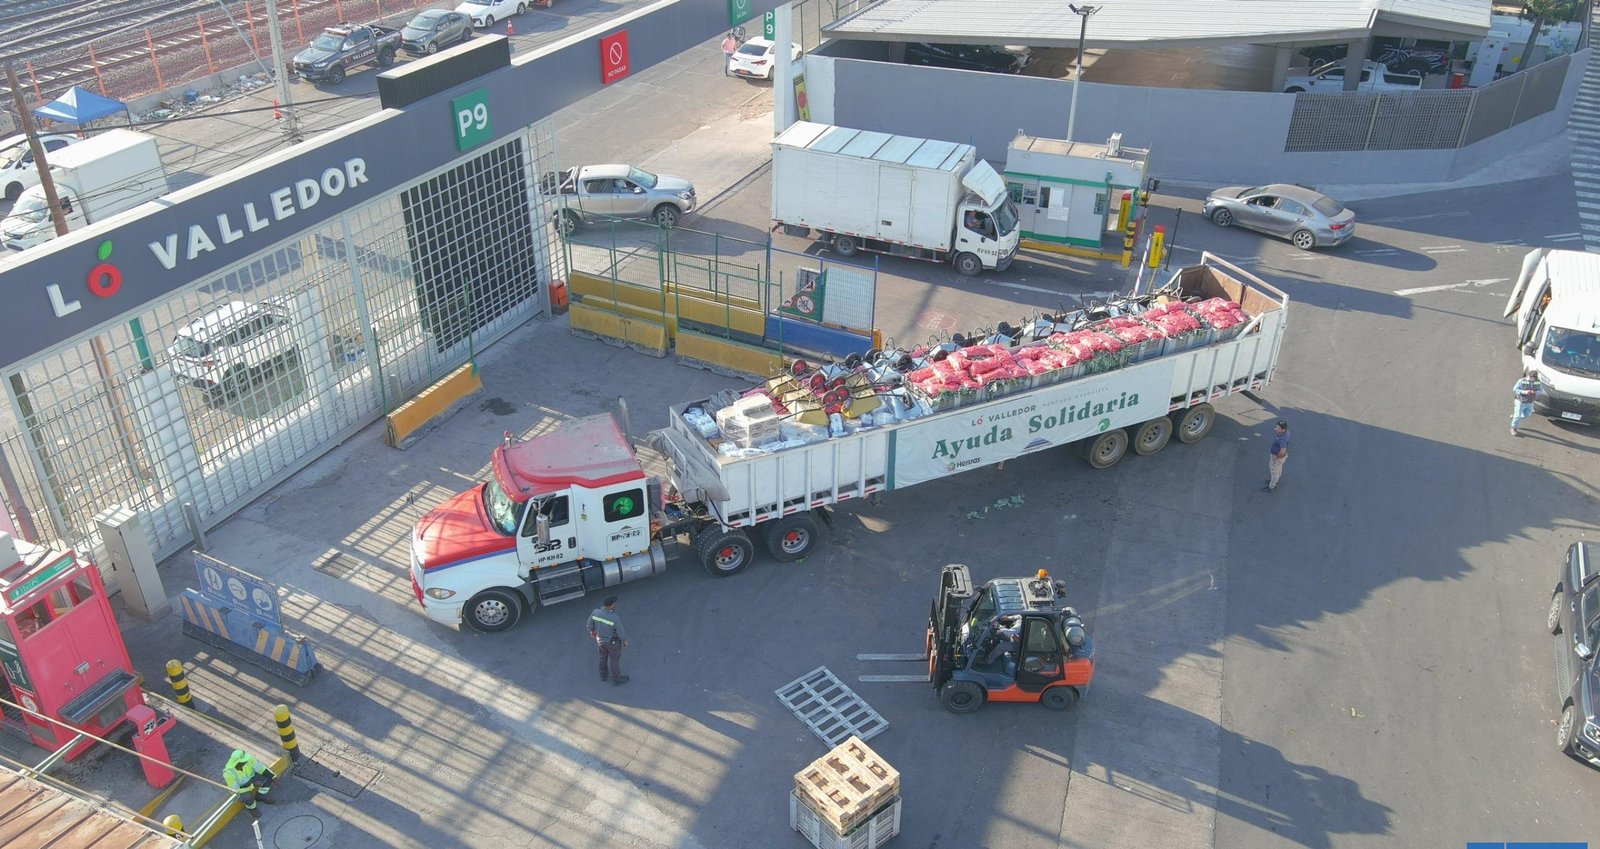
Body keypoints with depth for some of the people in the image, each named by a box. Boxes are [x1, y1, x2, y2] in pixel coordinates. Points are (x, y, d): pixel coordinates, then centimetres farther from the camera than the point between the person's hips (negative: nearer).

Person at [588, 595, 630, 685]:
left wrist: (591, 631, 16)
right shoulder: (614, 618, -37)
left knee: (603, 656, 29)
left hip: (601, 639, 5)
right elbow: (621, 632, -24)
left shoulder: (596, 612, -24)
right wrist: (625, 641, -5)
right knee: (614, 660, 19)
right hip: (613, 641, -4)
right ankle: (616, 679, 41)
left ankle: (603, 674, 51)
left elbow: (590, 624, -5)